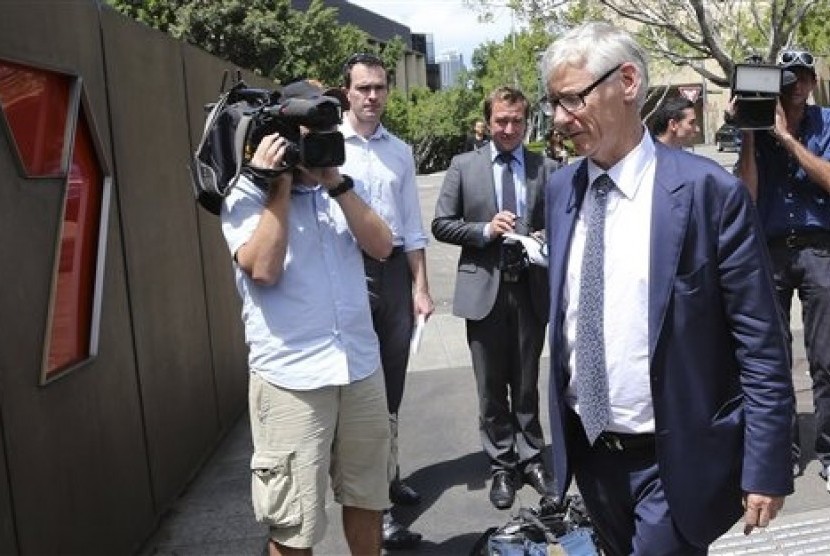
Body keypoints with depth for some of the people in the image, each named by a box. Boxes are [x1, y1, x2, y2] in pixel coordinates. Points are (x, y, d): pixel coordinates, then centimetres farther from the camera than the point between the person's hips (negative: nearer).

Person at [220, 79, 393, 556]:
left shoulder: (340, 189, 14)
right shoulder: (248, 195, -1)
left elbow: (382, 246, 0)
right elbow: (263, 268, -16)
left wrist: (337, 183, -7)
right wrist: (279, 185, -11)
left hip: (362, 367, 5)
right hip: (291, 378, -5)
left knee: (366, 497, 16)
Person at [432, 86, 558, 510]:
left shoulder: (546, 169, 4)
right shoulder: (463, 166, 3)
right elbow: (441, 225, 1)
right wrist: (485, 229, -14)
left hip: (530, 289, 1)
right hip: (484, 289, 0)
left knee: (527, 384, 13)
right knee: (491, 389, 9)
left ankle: (531, 459, 29)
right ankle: (502, 467, 24)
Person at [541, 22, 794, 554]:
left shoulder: (709, 190, -15)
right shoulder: (562, 188, 2)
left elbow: (761, 344, -13)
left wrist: (766, 468, -12)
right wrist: (561, 414, 14)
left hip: (674, 459, -5)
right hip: (588, 448, 6)